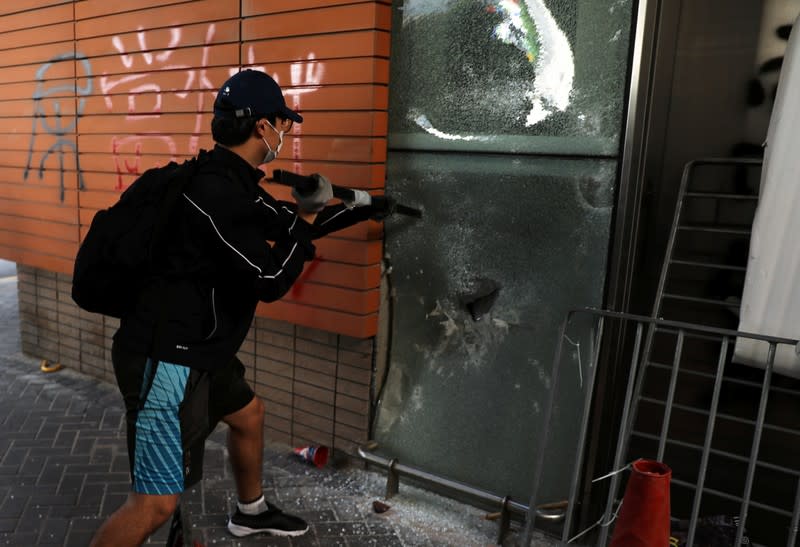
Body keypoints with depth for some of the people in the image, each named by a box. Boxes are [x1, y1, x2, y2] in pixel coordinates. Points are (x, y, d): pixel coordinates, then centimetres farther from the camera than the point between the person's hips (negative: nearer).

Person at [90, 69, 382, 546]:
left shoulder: (232, 181, 8)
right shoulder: (215, 191, -24)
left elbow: (291, 225, 20)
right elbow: (270, 281, -23)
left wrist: (368, 207, 25)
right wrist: (306, 220, -7)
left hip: (199, 353, 11)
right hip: (166, 361, -11)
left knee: (249, 414, 28)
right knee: (157, 503, -6)